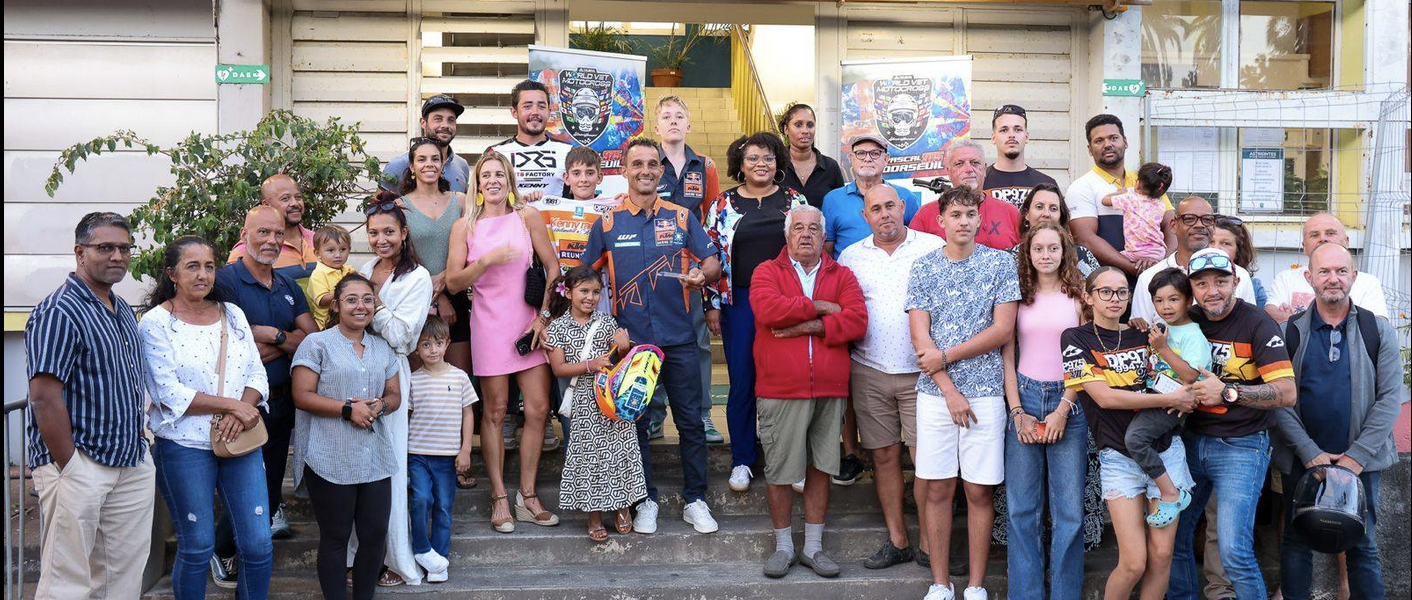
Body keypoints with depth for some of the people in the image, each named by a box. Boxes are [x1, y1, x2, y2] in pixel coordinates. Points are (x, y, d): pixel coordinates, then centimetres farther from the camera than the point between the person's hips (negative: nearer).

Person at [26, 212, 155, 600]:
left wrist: (140, 444, 14)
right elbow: (44, 396, -18)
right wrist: (70, 467, -17)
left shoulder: (123, 312, 15)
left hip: (132, 464, 8)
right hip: (80, 467, -8)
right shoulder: (60, 312, -12)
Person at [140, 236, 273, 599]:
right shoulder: (156, 323, -4)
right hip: (184, 446, -4)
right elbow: (169, 393, -12)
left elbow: (257, 375, 7)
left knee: (259, 545, 2)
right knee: (197, 548, 5)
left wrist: (240, 412, -13)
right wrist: (231, 404, -15)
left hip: (240, 442, 4)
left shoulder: (232, 315, 9)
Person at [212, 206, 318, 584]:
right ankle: (223, 552, 23)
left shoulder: (288, 285, 11)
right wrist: (287, 340, -10)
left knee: (273, 478, 16)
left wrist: (269, 335, -13)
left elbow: (312, 337, 2)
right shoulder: (226, 280, -11)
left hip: (282, 400, 6)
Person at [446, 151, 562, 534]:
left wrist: (544, 315, -4)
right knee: (495, 412, 2)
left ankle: (527, 497, 11)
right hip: (489, 326, -1)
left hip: (528, 323, 1)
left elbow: (553, 267, 4)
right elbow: (453, 283, -1)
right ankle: (499, 499, 11)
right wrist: (487, 260, -15)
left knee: (538, 409, -1)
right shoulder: (465, 227, 4)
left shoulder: (527, 216, 4)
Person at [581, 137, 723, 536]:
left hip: (678, 338, 0)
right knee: (635, 422, 7)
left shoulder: (681, 218, 5)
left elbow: (712, 262, 6)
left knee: (690, 420, 4)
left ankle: (695, 500, 17)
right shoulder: (608, 223, 4)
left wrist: (702, 274, -17)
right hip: (629, 338, 0)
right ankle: (646, 501, 21)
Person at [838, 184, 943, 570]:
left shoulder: (934, 247, 2)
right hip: (869, 373, 3)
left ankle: (929, 545, 6)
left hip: (921, 371, -3)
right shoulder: (850, 256, 10)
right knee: (884, 456, 6)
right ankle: (897, 542, 17)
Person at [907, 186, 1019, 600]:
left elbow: (1002, 330, -5)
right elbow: (920, 336, -1)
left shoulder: (1000, 263, 2)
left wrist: (945, 356, -8)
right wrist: (949, 391, -9)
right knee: (938, 488, 5)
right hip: (935, 392, 1)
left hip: (985, 392, -1)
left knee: (979, 491, 3)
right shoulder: (923, 267, 4)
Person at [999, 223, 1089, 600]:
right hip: (1024, 400, 1)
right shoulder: (1019, 296, 7)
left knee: (1069, 508, 0)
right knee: (1021, 508, 3)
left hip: (1068, 401, -1)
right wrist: (1017, 412, -4)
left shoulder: (1078, 297, 3)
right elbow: (1008, 356, 5)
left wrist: (1063, 409, -8)